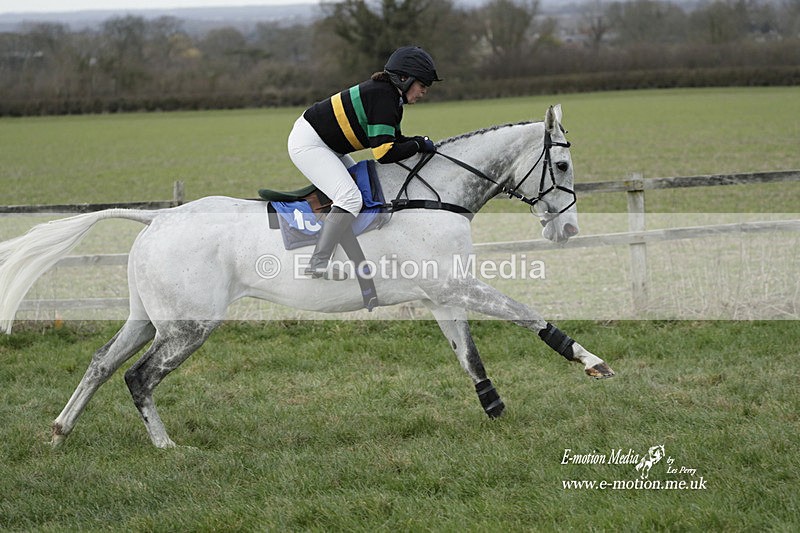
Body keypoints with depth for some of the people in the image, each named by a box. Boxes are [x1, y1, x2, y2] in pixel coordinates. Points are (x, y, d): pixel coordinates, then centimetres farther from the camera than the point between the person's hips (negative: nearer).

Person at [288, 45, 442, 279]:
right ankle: (317, 265, -22)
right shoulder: (383, 97, -24)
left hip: (327, 145, 11)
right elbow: (384, 153, -28)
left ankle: (359, 262, 22)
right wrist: (418, 145, -14)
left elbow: (390, 139, 18)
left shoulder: (391, 95, 7)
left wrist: (419, 141, 2)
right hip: (307, 143, -11)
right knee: (350, 198, -22)